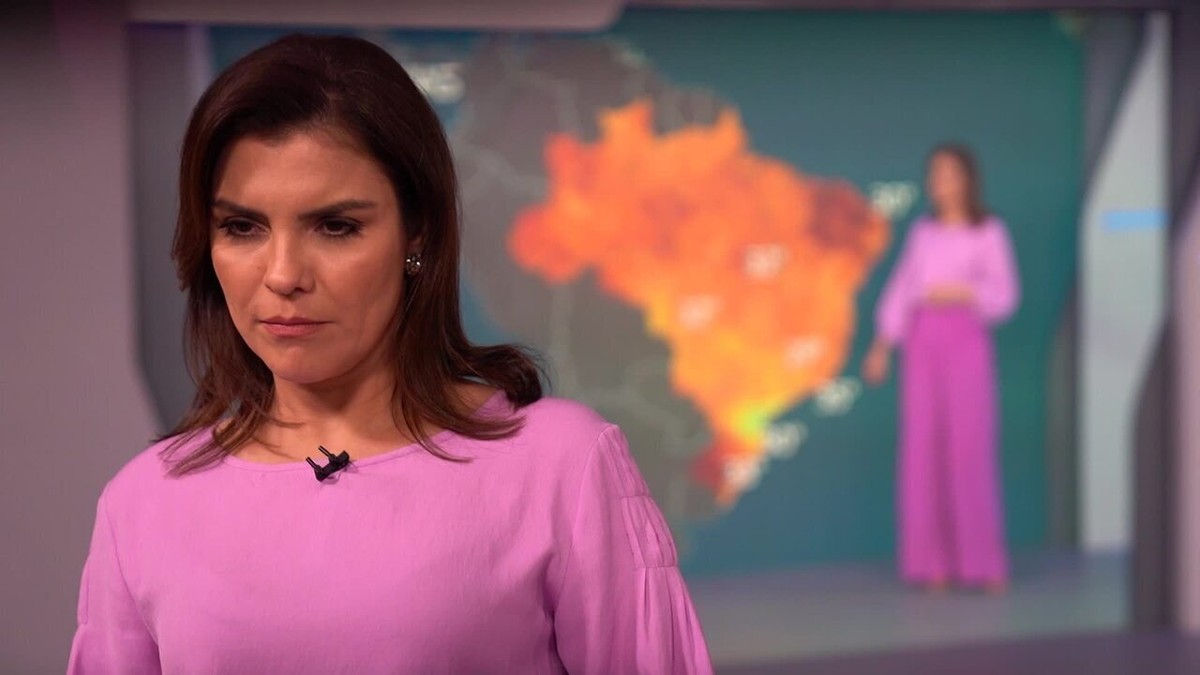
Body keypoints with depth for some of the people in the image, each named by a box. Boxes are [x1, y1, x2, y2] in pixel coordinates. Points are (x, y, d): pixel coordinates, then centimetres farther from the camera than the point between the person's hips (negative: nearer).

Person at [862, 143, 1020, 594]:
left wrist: (963, 293, -19)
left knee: (970, 448, -8)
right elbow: (900, 289, 12)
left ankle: (983, 562, -2)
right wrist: (882, 345, 6)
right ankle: (934, 562, 3)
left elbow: (1005, 294, -3)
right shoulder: (922, 233, 13)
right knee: (922, 447, -1)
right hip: (922, 341, 4)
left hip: (967, 340, -4)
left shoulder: (989, 233, 3)